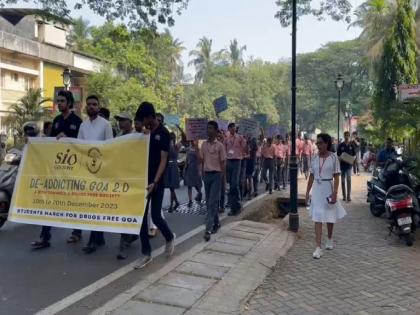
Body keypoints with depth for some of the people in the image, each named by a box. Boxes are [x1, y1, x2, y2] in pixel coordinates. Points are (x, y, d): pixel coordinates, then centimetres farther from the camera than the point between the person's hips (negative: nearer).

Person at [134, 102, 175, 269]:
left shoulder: (163, 133, -9)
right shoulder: (144, 132, 9)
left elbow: (163, 160, -14)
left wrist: (155, 182, -22)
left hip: (156, 182, -6)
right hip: (142, 180, 6)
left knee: (156, 216, -2)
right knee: (142, 216, 3)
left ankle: (170, 237, 28)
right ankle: (146, 253, 12)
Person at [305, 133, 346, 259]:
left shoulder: (333, 157, -7)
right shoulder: (315, 158, 3)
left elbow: (336, 177, -8)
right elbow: (311, 176, 8)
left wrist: (335, 193, -16)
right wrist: (307, 192, 7)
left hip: (328, 188, -2)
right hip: (316, 189, 2)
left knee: (330, 217, 15)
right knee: (317, 218, -4)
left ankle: (329, 240, 39)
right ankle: (318, 248, -4)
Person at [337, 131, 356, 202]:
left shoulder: (352, 145, 4)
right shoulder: (340, 145, 2)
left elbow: (354, 155, 9)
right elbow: (337, 155, 4)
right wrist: (340, 158, -16)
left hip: (349, 165, -1)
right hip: (342, 164, 1)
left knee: (349, 180, -8)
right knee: (343, 181, 7)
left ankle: (349, 196, -8)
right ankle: (344, 196, 15)